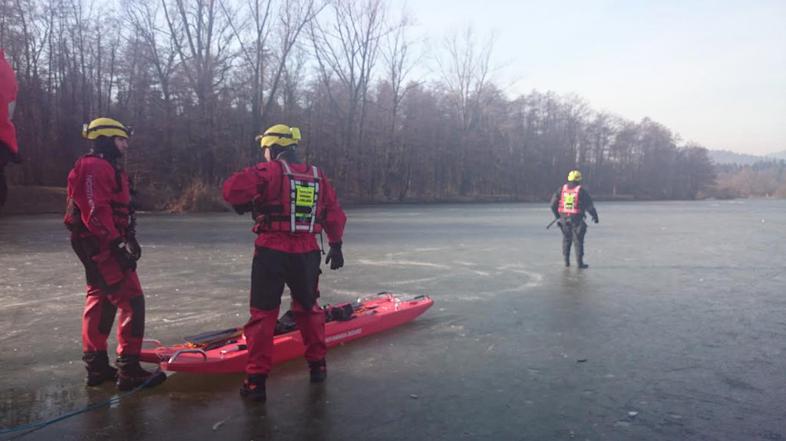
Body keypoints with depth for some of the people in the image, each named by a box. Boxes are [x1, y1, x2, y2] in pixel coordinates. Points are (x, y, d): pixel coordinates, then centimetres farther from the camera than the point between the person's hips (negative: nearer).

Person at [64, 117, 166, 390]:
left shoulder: (109, 168, 21)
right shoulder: (95, 167, -13)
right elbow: (95, 211, -23)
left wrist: (129, 240, 23)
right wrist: (116, 243, -25)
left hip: (102, 246, 11)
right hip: (102, 246, -11)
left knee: (101, 302, 15)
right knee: (132, 301, -12)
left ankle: (97, 367, 24)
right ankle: (129, 370, -9)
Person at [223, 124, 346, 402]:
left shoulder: (269, 171, -6)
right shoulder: (318, 176, 10)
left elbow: (232, 189, -17)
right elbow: (335, 215, 12)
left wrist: (245, 205, 4)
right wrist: (336, 245, 22)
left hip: (271, 253, -4)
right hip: (307, 254, 5)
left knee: (263, 313, 3)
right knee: (308, 307, 22)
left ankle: (256, 380, 4)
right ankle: (317, 365, 31)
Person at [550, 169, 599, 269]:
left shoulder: (562, 189, 3)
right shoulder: (581, 191, -8)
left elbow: (553, 203, 5)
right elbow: (589, 205, -7)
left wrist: (557, 214, 19)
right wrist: (595, 216, 7)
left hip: (564, 219, 4)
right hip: (577, 219, -4)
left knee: (566, 240, 16)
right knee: (578, 241, 3)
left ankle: (566, 261, 18)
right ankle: (580, 263, 4)